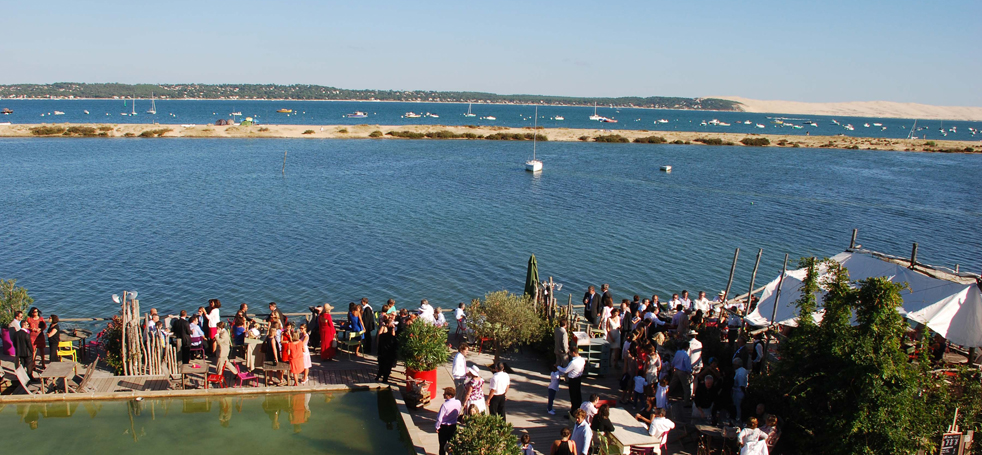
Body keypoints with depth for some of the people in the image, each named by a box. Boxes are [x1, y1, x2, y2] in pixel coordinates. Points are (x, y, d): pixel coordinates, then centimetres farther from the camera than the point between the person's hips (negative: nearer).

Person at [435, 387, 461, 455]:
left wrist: (437, 427, -8)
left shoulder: (445, 405, -30)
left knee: (442, 443, 12)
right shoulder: (458, 402, -13)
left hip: (444, 427, -5)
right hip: (453, 426, 5)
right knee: (451, 442, 21)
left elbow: (439, 418, -23)